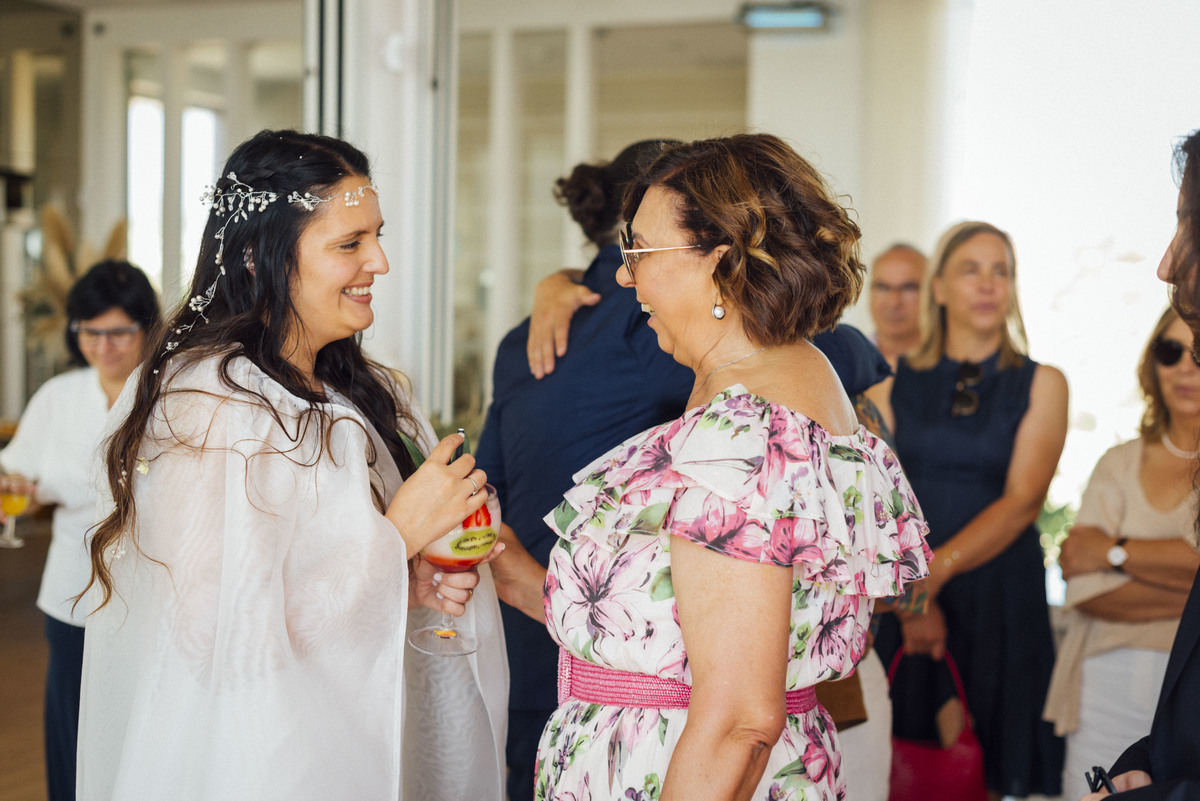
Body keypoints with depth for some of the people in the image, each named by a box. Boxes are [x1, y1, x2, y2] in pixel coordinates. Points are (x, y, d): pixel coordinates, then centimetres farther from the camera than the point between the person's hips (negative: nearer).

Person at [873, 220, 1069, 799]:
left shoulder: (1041, 384, 6)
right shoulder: (894, 380, 9)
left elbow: (1023, 500, -6)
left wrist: (935, 569, -18)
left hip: (999, 591, -1)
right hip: (901, 598, 1)